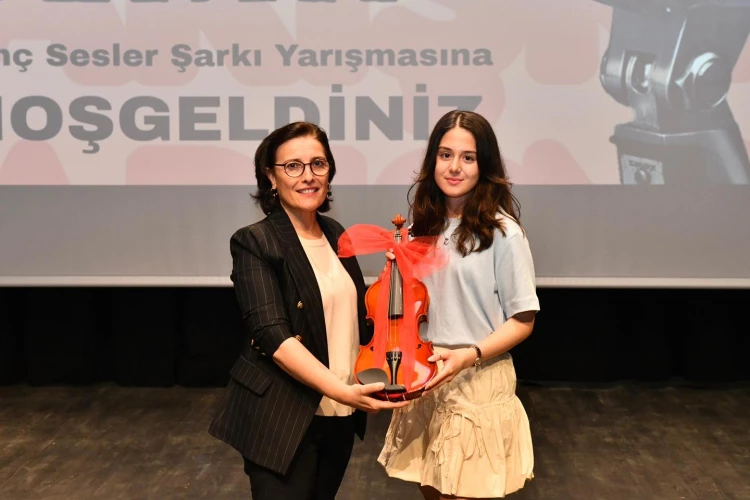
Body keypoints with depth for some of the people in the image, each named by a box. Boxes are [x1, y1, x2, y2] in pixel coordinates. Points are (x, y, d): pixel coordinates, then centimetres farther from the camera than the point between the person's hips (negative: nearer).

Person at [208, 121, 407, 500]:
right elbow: (273, 335, -22)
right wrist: (342, 390, -30)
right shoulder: (253, 243, -12)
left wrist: (366, 389, 6)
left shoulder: (335, 234, 8)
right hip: (282, 419, -6)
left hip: (339, 416, 6)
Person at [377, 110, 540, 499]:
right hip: (424, 381, 5)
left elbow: (522, 320, -10)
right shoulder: (423, 226, 5)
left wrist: (470, 354, -23)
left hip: (478, 384, -5)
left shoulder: (501, 231, -12)